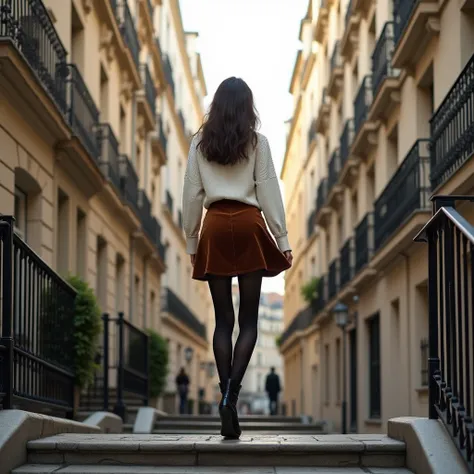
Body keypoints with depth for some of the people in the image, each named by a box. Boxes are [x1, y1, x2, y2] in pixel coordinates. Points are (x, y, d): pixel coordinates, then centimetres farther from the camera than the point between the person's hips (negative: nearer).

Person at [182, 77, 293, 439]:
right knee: (248, 320, 3)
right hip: (249, 225, -2)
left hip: (215, 227, 2)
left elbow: (192, 194, 6)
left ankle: (227, 403, 2)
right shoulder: (257, 141, 2)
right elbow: (269, 190, -1)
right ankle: (231, 393, -15)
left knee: (223, 320, 6)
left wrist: (191, 242, 14)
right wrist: (282, 239, 2)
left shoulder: (200, 142, 7)